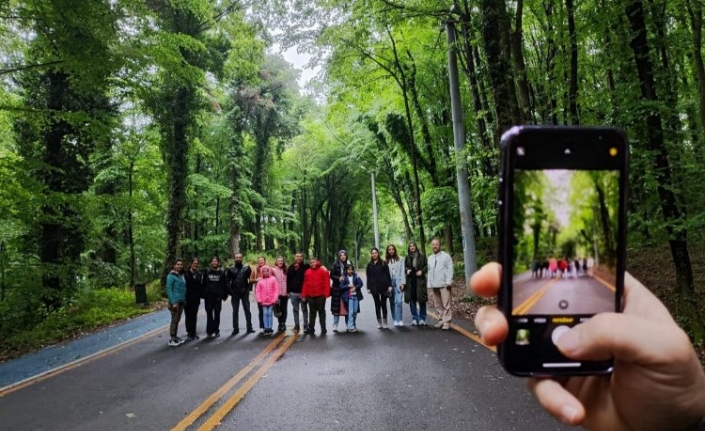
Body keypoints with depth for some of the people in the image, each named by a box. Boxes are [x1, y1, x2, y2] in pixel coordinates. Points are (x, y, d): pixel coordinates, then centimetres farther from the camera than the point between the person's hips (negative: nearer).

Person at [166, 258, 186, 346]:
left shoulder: (182, 275, 12)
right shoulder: (171, 276, -9)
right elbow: (169, 290, -13)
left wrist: (184, 300, 9)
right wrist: (173, 302, -18)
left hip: (181, 301, 7)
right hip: (175, 301, -7)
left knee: (178, 320, 11)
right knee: (174, 320, -5)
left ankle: (175, 337, 20)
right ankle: (171, 339, 0)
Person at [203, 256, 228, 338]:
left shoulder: (222, 272, 3)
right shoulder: (207, 272, 4)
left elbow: (225, 284, 3)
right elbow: (204, 284, 4)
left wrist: (225, 295, -1)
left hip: (218, 296, 0)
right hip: (209, 296, 0)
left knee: (217, 314, 5)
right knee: (209, 314, 2)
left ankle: (216, 330, 13)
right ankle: (210, 331, 6)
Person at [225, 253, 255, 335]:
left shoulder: (247, 268, 1)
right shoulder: (230, 269, 3)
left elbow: (251, 279, 1)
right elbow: (227, 281, 2)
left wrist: (248, 289, -8)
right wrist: (231, 291, -7)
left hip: (244, 293, -1)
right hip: (235, 294, 1)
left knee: (247, 310, 3)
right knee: (235, 312, 6)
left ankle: (249, 328, 7)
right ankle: (235, 329, 11)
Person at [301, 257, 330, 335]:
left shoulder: (323, 271, -4)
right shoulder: (307, 272, 8)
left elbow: (327, 283, -8)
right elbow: (305, 284, 7)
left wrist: (326, 293, -15)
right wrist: (303, 294, 3)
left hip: (320, 295, -3)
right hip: (310, 295, 3)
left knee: (321, 311, 5)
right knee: (312, 312, 10)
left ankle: (323, 328, 12)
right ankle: (311, 328, 15)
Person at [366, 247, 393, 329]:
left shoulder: (383, 263, 1)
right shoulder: (369, 265, 8)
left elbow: (388, 275, -1)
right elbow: (368, 277, 10)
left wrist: (389, 285, -6)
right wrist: (368, 288, 4)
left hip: (383, 286, -2)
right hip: (374, 287, 2)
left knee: (383, 304, 3)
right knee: (377, 305, 6)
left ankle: (384, 322, 11)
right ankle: (379, 322, 12)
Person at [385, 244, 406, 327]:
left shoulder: (400, 259, 5)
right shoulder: (386, 261, 6)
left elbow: (402, 272, 3)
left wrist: (403, 283, -4)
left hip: (398, 282, -1)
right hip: (389, 283, 1)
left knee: (399, 301, -10)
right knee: (392, 302, 4)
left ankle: (399, 320, -4)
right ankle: (395, 320, 11)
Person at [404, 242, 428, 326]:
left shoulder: (422, 256, 1)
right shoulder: (407, 257, 7)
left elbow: (426, 266, 4)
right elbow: (405, 267, 15)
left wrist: (422, 271, -12)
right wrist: (407, 270, -6)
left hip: (420, 280, -2)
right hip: (410, 281, 2)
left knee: (422, 300, 0)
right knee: (412, 300, 4)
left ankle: (422, 319, 10)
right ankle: (414, 318, 13)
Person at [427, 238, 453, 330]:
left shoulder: (446, 256, -3)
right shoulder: (430, 258, 16)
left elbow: (450, 269, -8)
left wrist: (448, 282, -16)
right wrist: (430, 283, 10)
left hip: (444, 284, -6)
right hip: (434, 285, 6)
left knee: (446, 304, -7)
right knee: (438, 305, 10)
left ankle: (446, 322, -5)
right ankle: (441, 320, 19)